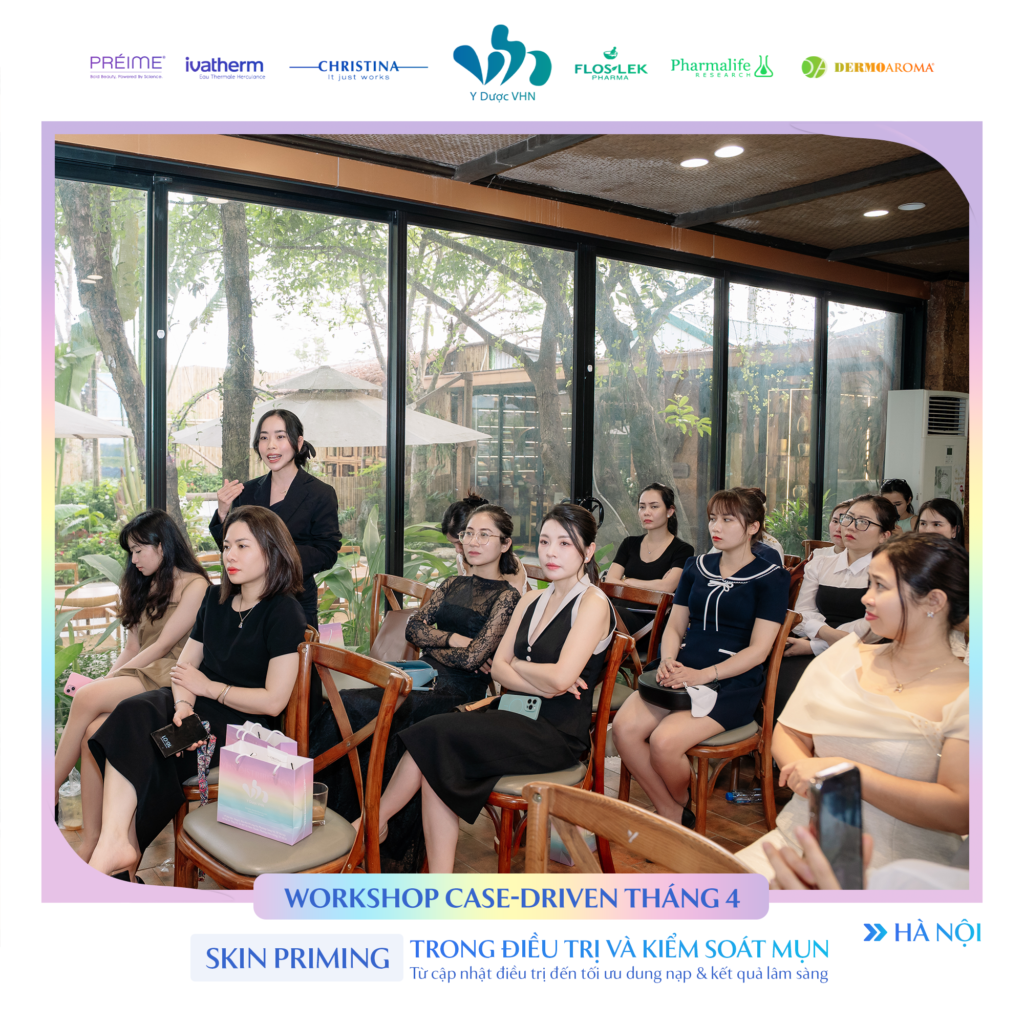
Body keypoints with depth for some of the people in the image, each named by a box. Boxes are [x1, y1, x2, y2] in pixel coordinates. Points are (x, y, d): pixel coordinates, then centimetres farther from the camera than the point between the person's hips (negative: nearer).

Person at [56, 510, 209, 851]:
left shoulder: (195, 586, -3)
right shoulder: (144, 586, 24)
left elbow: (162, 646, -10)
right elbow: (132, 647, 18)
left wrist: (107, 682, -10)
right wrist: (105, 680, 0)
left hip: (169, 679, -6)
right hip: (137, 677, 7)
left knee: (87, 698, -28)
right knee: (94, 727, -25)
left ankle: (50, 792, -11)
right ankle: (90, 839, -24)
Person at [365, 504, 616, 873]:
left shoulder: (593, 603, -8)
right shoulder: (531, 601, 16)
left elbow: (561, 677, -20)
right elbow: (498, 667, 7)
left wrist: (519, 666, -1)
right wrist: (542, 684, -12)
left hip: (557, 733, -7)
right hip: (517, 717, 7)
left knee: (434, 735, -19)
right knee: (437, 767, -19)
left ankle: (373, 822, 3)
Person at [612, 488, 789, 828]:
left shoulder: (771, 577, 1)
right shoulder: (697, 568, 17)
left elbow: (758, 649, -6)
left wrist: (703, 675, -17)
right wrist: (668, 660, -5)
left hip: (733, 684, -5)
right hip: (684, 672, 5)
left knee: (664, 741, -28)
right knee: (623, 726, -22)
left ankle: (684, 807, 6)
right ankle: (670, 813, -3)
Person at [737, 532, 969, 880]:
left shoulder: (963, 696, -6)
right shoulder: (846, 656, 10)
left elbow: (960, 813, -16)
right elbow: (787, 734, 11)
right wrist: (806, 772, -12)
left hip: (891, 866, -4)